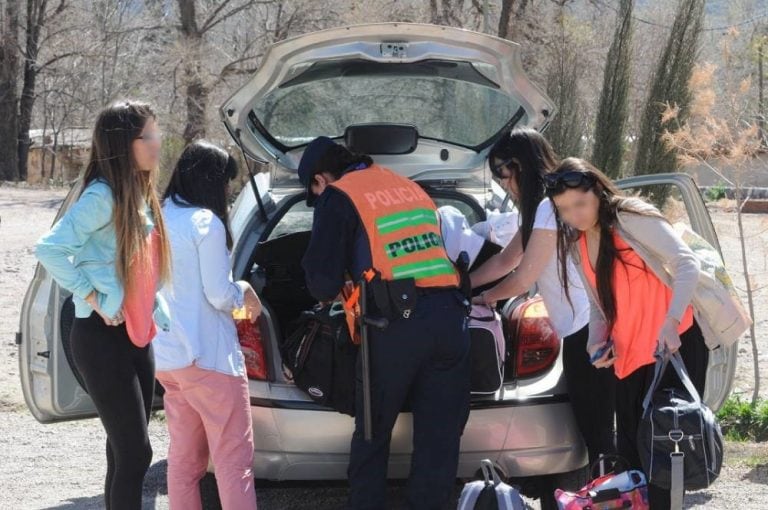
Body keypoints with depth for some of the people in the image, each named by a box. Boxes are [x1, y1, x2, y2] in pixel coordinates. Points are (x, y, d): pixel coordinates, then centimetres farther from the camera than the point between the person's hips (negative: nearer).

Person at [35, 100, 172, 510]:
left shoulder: (142, 196, 10)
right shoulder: (102, 196, -17)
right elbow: (50, 249, -23)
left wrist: (164, 321, 12)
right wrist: (93, 298, -20)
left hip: (137, 335, 9)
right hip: (102, 338, -9)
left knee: (127, 449, 12)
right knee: (134, 451, -9)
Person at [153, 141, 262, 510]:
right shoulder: (206, 223, -13)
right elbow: (219, 295, -14)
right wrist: (245, 292, 8)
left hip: (166, 356, 8)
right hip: (208, 356, -8)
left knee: (184, 457, 12)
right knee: (233, 459, -6)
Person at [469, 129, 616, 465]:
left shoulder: (549, 207, -12)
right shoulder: (542, 206, 19)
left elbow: (523, 279, -8)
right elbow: (505, 261, 29)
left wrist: (485, 297, 10)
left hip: (588, 329, -10)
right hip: (582, 328, 10)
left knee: (597, 435, -9)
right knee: (594, 434, 10)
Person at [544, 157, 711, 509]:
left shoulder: (632, 220, -12)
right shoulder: (576, 246, 11)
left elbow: (687, 263, -21)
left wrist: (670, 321, -34)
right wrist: (597, 342, -1)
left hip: (674, 345, -8)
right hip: (627, 356, 8)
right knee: (630, 454, 10)